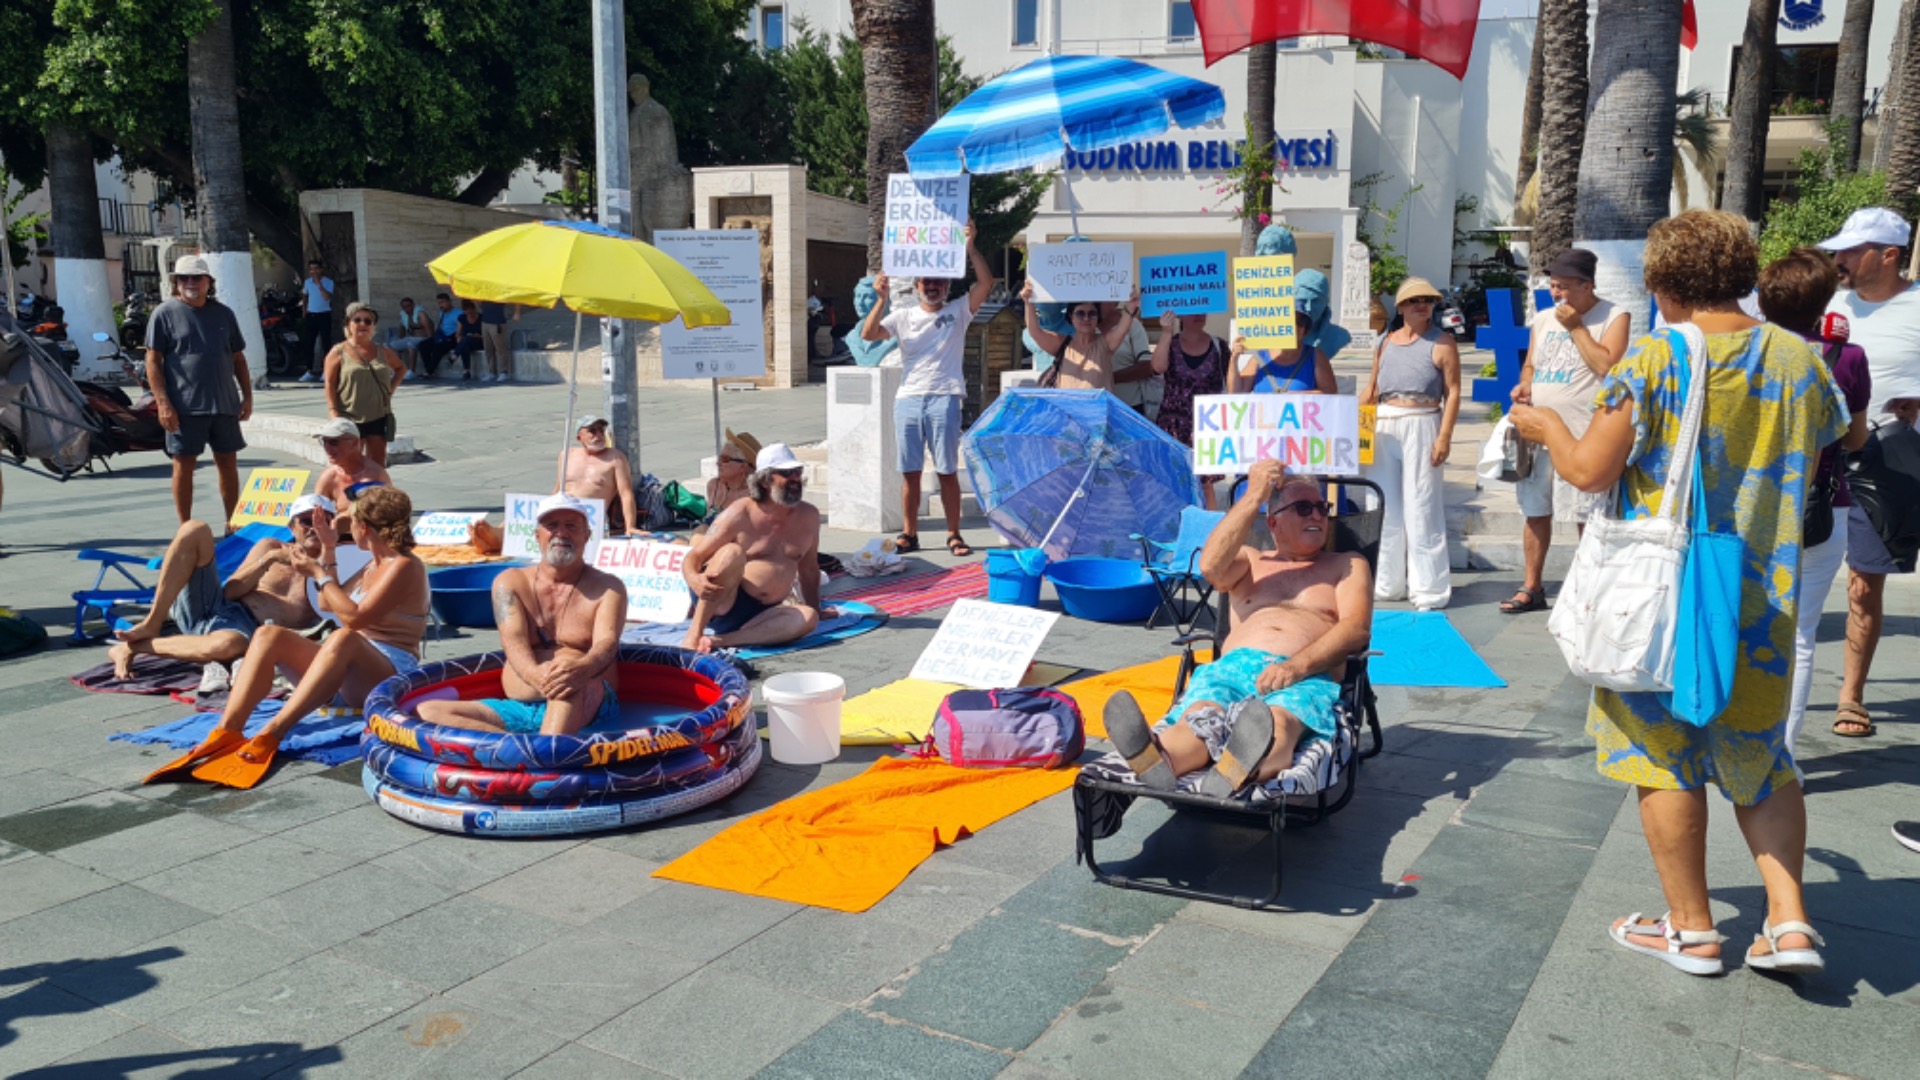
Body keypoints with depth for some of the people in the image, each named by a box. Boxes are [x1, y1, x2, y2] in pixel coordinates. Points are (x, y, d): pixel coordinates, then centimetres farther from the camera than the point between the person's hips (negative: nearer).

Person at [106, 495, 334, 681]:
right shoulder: (271, 547, 18)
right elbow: (230, 591, 8)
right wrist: (268, 560, -4)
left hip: (246, 630, -3)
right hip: (212, 606, 4)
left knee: (231, 644, -43)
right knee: (195, 530, -14)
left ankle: (133, 647, -20)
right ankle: (152, 625, -14)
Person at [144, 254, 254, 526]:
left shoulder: (223, 313, 11)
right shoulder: (165, 314, -1)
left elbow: (238, 358, 16)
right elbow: (153, 361, -4)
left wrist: (247, 396, 9)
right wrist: (163, 403, -12)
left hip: (224, 403, 4)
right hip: (185, 406, -4)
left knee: (228, 463, 9)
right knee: (184, 465, 3)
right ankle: (185, 528, 13)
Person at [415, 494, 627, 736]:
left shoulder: (608, 588, 6)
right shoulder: (510, 582, 12)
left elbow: (607, 643, -13)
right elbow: (513, 639, -6)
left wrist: (583, 667, -39)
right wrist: (533, 675, -31)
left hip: (589, 706, -4)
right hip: (519, 709, 4)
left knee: (568, 664, -36)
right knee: (426, 711, -14)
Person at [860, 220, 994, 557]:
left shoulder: (958, 311, 8)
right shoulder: (903, 316, 13)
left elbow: (986, 282, -5)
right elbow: (868, 334, 0)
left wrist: (970, 247, -15)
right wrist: (882, 299, -11)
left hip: (944, 399, -2)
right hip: (908, 399, 2)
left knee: (947, 471, 0)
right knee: (910, 472, 6)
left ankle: (954, 535, 8)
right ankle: (909, 534, 14)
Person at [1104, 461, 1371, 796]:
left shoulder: (1348, 565, 26)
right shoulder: (1250, 560, 32)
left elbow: (1357, 628, 5)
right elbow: (1211, 567, 5)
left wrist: (1298, 666, -15)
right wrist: (1254, 495, 4)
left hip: (1306, 678, -2)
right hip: (1232, 666, 2)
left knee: (1277, 724, -40)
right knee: (1199, 717, -36)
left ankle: (1236, 774, -74)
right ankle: (1157, 761, -69)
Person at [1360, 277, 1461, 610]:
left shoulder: (1441, 342, -1)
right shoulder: (1385, 342, 14)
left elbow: (1452, 392, -7)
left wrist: (1444, 436, -16)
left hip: (1422, 426, -5)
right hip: (1384, 428, 5)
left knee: (1420, 508, -6)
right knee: (1385, 507, 10)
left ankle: (1429, 589, -1)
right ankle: (1387, 582, 21)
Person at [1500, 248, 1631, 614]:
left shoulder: (1614, 317, -4)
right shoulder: (1543, 319, 14)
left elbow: (1607, 366, -17)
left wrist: (1576, 327, -13)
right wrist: (1523, 386, 2)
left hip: (1582, 435, -6)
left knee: (1587, 517, -2)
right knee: (1535, 512, 11)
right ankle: (1532, 588, 20)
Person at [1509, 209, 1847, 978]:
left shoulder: (1654, 365, -16)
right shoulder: (1799, 359, 0)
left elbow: (1589, 472, -15)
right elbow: (1818, 451, 13)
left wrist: (1545, 425, 4)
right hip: (1762, 598, 5)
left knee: (1666, 758, 9)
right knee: (1760, 757, 20)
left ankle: (1692, 930, 18)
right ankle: (1789, 919, 15)